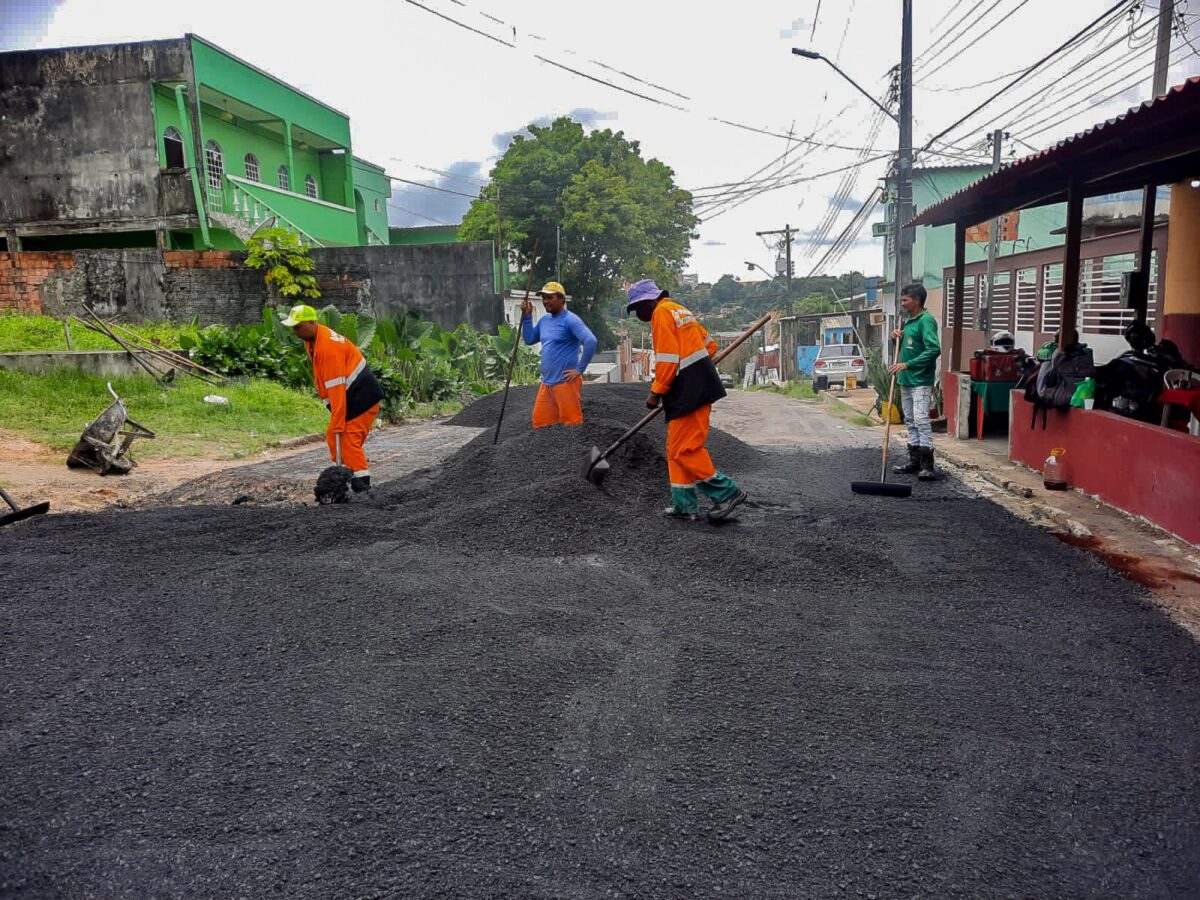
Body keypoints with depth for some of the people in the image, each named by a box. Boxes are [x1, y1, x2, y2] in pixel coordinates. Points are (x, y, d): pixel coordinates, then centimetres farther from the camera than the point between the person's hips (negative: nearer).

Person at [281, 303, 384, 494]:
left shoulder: (328, 347, -25)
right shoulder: (312, 339, 6)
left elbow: (337, 388, -28)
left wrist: (337, 424, -27)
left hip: (362, 397, -10)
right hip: (351, 396, 10)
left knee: (349, 440, -13)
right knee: (333, 437, 12)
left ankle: (362, 484, -11)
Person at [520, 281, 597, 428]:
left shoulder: (570, 319, -12)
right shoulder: (544, 320, 14)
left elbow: (590, 341, -22)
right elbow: (529, 339, 22)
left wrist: (580, 369, -18)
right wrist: (527, 316, 11)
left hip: (566, 382, -8)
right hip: (546, 383, 8)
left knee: (571, 422, -4)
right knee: (539, 422, 11)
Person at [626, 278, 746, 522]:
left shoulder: (661, 313, -9)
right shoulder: (680, 310, 20)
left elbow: (668, 360, -16)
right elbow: (710, 345, 23)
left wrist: (656, 392, -9)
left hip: (688, 392, -10)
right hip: (701, 386, 10)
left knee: (684, 449, -8)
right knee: (677, 449, 12)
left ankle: (727, 492, -3)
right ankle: (683, 505, 15)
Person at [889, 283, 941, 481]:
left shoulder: (926, 320, -13)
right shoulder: (909, 321, 14)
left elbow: (934, 349, -23)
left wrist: (907, 364, -24)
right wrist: (899, 336, 6)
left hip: (920, 381, -9)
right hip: (906, 380, 9)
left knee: (921, 420, -11)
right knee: (910, 421, 12)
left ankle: (927, 464, -8)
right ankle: (914, 460, 20)